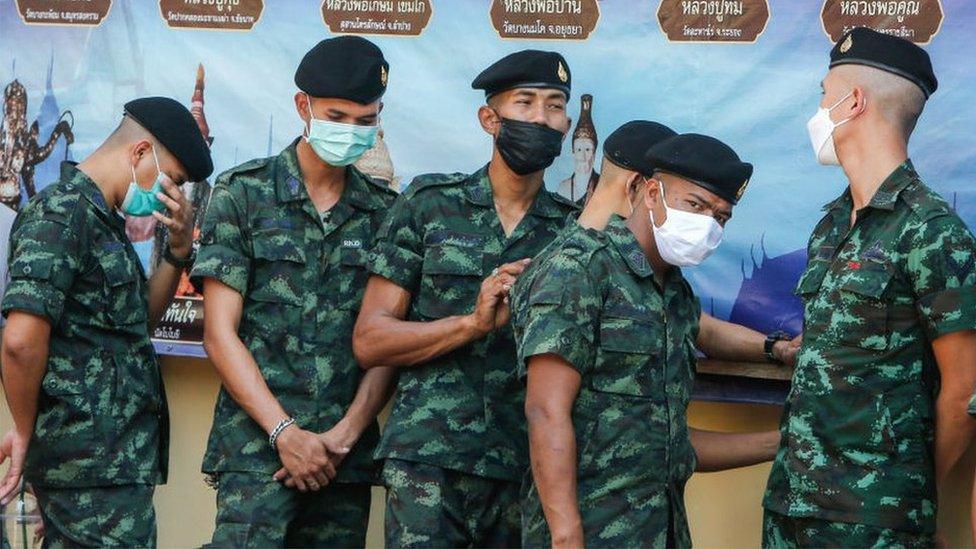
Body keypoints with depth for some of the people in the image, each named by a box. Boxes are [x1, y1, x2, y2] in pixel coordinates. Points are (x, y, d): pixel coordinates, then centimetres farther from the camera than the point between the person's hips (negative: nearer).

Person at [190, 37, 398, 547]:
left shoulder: (383, 211, 11)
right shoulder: (244, 193, 2)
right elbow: (220, 332, -3)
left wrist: (345, 434, -7)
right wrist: (286, 433, -10)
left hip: (348, 452, 3)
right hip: (258, 444, -3)